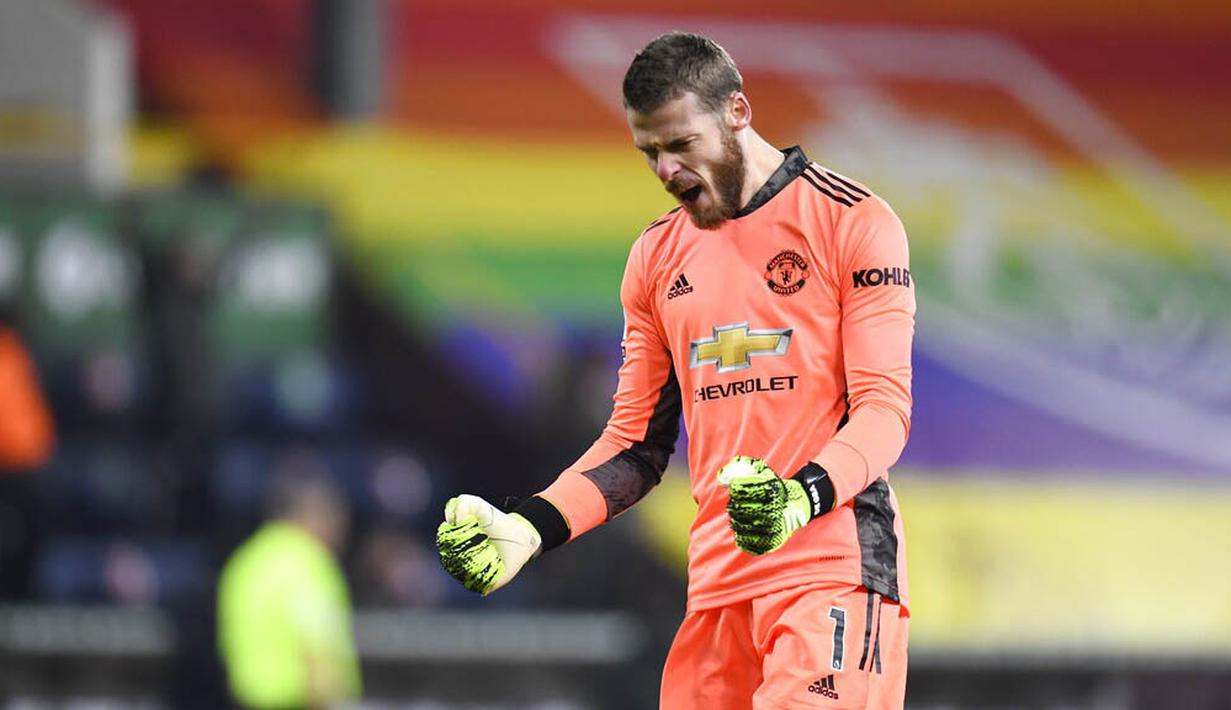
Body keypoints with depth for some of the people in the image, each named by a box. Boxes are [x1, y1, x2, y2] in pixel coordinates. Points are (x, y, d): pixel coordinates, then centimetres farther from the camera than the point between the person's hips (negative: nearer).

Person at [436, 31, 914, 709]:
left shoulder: (851, 220, -2)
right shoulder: (656, 257, 16)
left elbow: (883, 407, -7)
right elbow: (637, 442, 19)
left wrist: (802, 497, -26)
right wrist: (527, 527, 3)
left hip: (833, 561, -5)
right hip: (716, 571, 5)